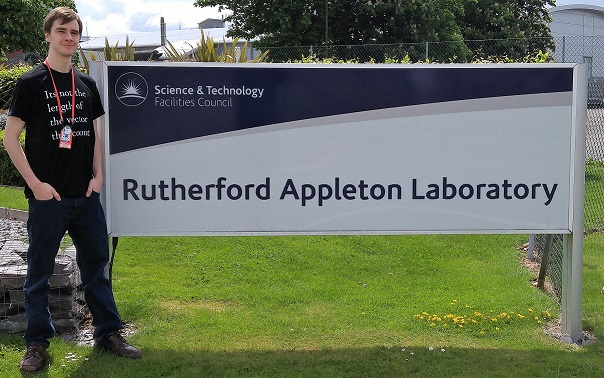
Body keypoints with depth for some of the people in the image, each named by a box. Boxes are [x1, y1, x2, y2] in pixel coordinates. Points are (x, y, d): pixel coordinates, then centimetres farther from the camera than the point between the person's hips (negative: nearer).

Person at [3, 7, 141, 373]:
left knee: (97, 264, 11)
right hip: (48, 196, -4)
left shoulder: (87, 84, 10)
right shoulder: (31, 82, -4)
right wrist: (35, 183, -12)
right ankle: (38, 343, 16)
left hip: (86, 195, 5)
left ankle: (108, 332, 22)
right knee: (40, 271, 4)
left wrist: (98, 176, 3)